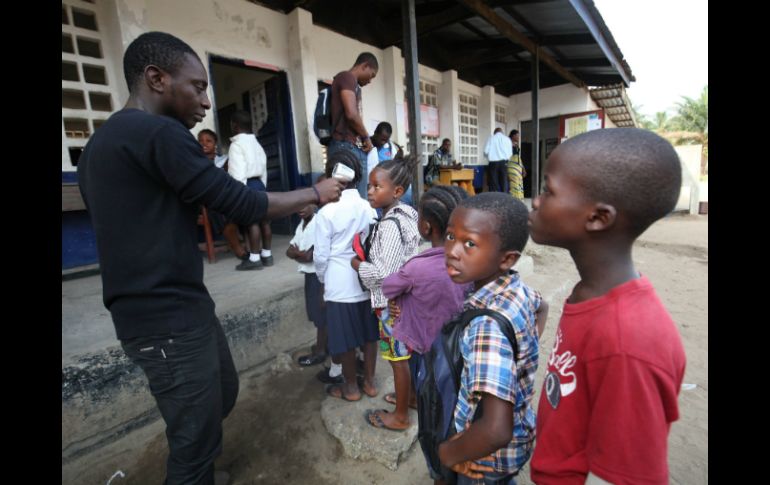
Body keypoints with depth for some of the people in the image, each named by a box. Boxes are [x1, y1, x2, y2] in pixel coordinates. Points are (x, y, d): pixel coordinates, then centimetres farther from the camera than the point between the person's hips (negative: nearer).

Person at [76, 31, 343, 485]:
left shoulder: (103, 141, 15)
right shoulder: (159, 133, -17)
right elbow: (242, 205, -17)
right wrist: (315, 193, -5)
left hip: (181, 308, 10)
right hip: (170, 320, -10)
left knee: (222, 396, 27)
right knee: (197, 440, 8)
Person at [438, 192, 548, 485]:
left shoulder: (488, 326, -37)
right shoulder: (518, 288, -13)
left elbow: (496, 432, -40)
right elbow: (541, 307, 11)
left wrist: (447, 453, -22)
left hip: (489, 456, -6)